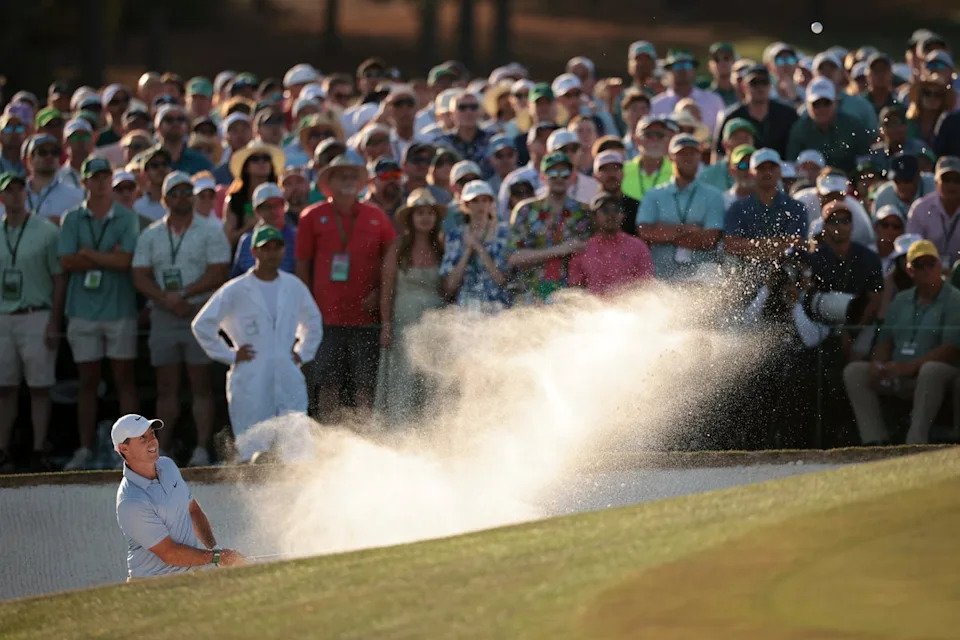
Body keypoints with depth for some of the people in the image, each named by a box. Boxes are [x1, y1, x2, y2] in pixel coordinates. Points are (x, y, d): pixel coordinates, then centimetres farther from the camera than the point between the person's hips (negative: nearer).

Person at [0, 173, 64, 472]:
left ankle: (39, 451, -1)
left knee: (39, 388, -3)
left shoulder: (46, 231, -1)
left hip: (36, 317, -4)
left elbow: (59, 279, -3)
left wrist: (54, 323, -10)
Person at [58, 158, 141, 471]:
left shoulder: (127, 218, 2)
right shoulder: (72, 219, 6)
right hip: (83, 311, 2)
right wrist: (108, 258, -9)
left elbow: (126, 260, -10)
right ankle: (86, 449, 7)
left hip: (120, 308, -2)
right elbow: (67, 262, -5)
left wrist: (89, 254, -7)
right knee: (87, 381, 5)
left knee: (124, 379, 0)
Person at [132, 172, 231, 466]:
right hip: (163, 317, 3)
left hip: (200, 313, -3)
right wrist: (167, 299, -11)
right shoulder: (150, 236, 12)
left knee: (201, 384, -5)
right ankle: (163, 450, 5)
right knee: (166, 386, 4)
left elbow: (217, 273, -7)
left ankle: (202, 449, -7)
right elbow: (140, 277, 5)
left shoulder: (210, 234, 3)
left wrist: (183, 294, -14)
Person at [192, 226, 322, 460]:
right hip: (250, 382, -3)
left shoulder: (295, 287, 11)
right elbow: (201, 325, 3)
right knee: (254, 453, -3)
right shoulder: (236, 291, -1)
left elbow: (313, 324, 28)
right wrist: (230, 355, 0)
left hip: (289, 381, 3)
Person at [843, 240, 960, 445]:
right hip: (898, 379, 6)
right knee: (853, 371, -9)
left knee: (931, 370, -39)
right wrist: (878, 363, -6)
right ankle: (875, 439, -20)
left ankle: (916, 441, -43)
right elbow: (885, 341, 18)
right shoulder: (901, 301, 18)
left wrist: (910, 367, -23)